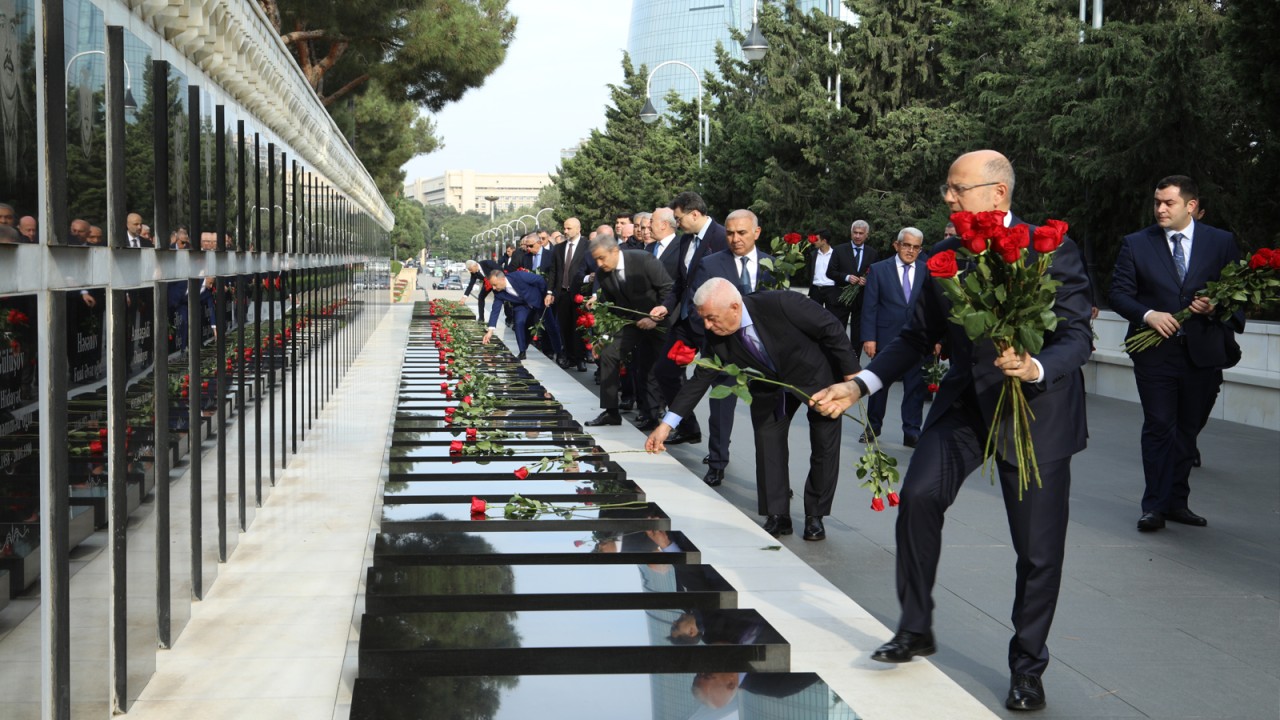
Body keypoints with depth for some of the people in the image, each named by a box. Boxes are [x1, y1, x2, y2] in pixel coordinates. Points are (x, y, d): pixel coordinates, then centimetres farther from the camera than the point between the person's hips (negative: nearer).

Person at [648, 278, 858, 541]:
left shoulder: (782, 304, -39)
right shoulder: (716, 337, -23)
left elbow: (831, 329, -26)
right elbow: (700, 379, -13)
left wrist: (851, 372, -19)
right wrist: (667, 424, -17)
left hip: (818, 374, -4)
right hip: (771, 384, 4)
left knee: (824, 446, 1)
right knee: (768, 443, 1)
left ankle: (815, 516, 16)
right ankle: (777, 516, 11)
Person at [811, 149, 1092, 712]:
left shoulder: (1051, 251, -13)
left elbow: (1077, 337, -15)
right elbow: (918, 336, 9)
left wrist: (1036, 368, -36)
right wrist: (860, 385, 0)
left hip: (1036, 408, -3)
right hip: (965, 397, 4)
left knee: (1038, 548, 2)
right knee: (919, 495, -20)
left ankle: (1027, 667, 22)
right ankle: (916, 628, -2)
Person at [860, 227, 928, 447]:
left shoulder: (928, 272, 2)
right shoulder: (878, 270, -1)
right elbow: (869, 307, -3)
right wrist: (868, 338, -9)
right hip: (885, 337, -1)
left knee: (915, 387, 2)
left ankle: (912, 433, 10)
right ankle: (873, 427, 26)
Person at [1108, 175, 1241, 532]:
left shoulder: (1222, 242, 5)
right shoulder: (1136, 244, 3)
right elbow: (1119, 293, 0)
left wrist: (1217, 307, -14)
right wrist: (1148, 315, -17)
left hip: (1203, 352, 2)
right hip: (1155, 352, -1)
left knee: (1188, 430, 10)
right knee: (1159, 428, -4)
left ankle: (1177, 502, 20)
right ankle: (1155, 506, 1)